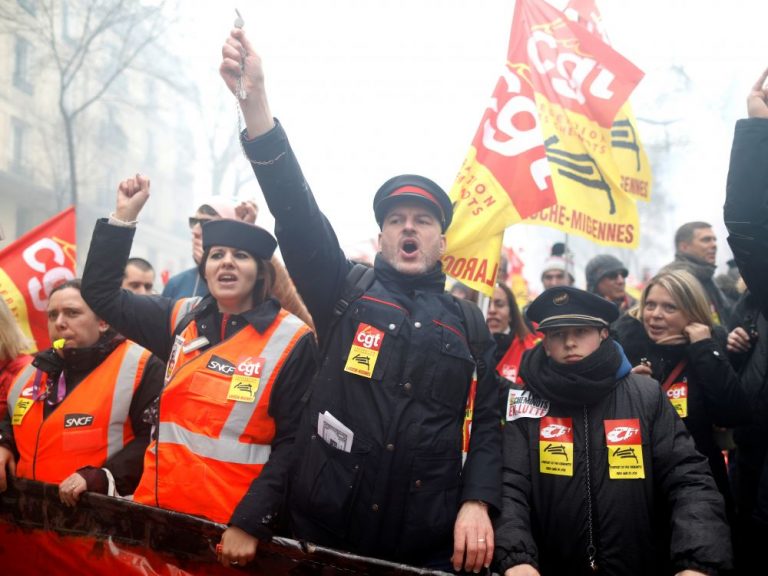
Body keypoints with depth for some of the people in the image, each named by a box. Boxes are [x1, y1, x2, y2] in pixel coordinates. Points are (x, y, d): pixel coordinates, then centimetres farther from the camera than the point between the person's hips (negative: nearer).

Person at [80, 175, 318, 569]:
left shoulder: (291, 340, -9)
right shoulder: (181, 319, 6)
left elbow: (293, 442, -10)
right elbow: (100, 293, 11)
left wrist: (251, 524, -16)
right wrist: (124, 216, 3)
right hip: (159, 509, 5)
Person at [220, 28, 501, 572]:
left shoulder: (467, 321, 9)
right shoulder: (346, 293, 6)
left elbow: (486, 422, 8)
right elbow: (295, 209, -7)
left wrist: (478, 502, -10)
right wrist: (255, 99, -17)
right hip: (325, 532, 0)